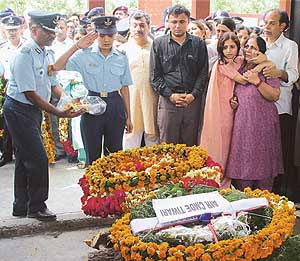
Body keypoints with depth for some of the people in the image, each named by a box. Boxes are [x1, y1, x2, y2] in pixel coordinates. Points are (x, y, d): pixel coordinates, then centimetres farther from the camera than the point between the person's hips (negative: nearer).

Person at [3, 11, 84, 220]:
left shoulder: (48, 54, 8)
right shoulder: (25, 55, -19)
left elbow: (54, 84, 12)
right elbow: (30, 94, -22)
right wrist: (60, 113, -25)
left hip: (34, 110, 9)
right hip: (19, 110, -9)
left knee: (25, 159, 15)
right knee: (38, 158, -8)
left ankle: (21, 207, 27)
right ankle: (37, 207, 8)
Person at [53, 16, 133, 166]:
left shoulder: (121, 58, 4)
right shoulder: (85, 55, -3)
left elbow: (124, 88, 8)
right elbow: (57, 67, -12)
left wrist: (128, 116, 9)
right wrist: (77, 46, -17)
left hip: (115, 105, 2)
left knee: (115, 153, 11)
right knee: (92, 155, 6)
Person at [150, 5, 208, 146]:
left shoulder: (199, 44, 8)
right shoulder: (158, 43, 5)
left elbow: (203, 73, 5)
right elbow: (155, 75, 1)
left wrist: (193, 95, -8)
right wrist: (170, 95, -9)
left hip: (193, 100, 1)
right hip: (168, 100, -1)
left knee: (190, 143, 9)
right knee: (167, 145, 4)